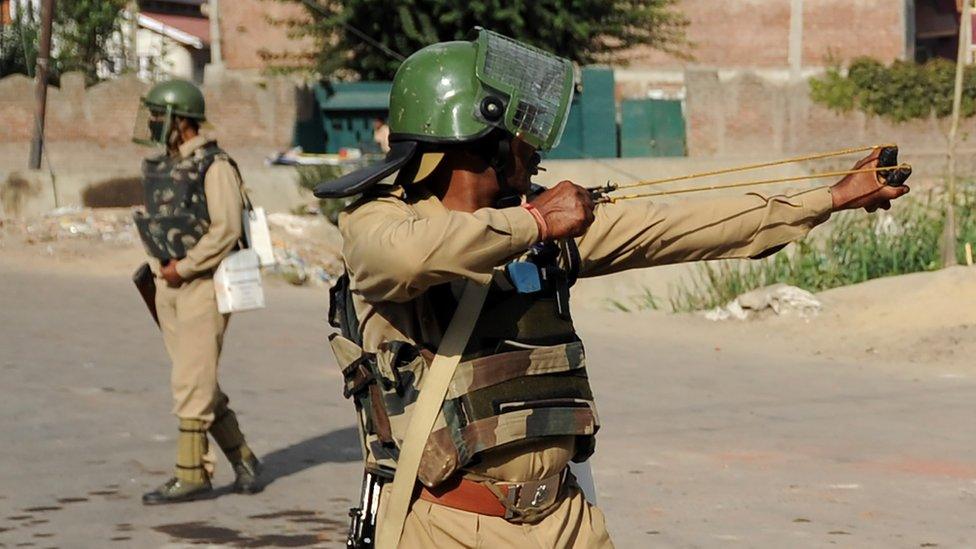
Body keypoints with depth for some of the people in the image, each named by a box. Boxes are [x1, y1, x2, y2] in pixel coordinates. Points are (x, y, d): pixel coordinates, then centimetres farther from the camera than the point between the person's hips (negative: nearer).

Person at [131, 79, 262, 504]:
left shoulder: (214, 166, -11)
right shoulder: (160, 167, 13)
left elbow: (226, 230, -18)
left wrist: (183, 267, -15)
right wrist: (160, 266, 4)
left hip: (204, 284, -8)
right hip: (169, 285, 8)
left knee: (191, 382, -8)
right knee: (199, 381, 10)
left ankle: (191, 474, -4)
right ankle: (242, 460, 21)